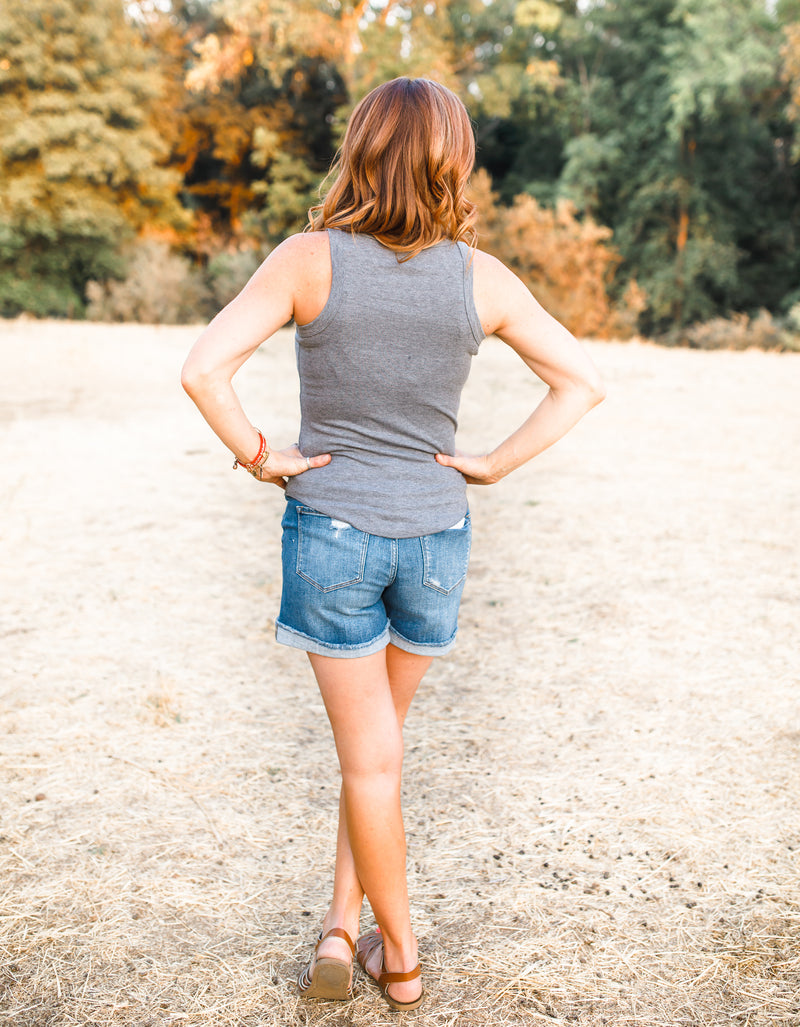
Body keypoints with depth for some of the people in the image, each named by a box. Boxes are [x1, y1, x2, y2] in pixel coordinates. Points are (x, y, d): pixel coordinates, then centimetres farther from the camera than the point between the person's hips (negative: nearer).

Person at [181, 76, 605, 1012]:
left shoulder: (309, 259, -10)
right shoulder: (480, 278, -4)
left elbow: (203, 371, -19)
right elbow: (582, 383, -2)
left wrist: (260, 458, -7)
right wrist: (494, 464, 0)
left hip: (330, 529, -2)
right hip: (436, 534, 2)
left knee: (370, 755, 9)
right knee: (378, 735, 22)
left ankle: (399, 959, 22)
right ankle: (343, 924, 29)